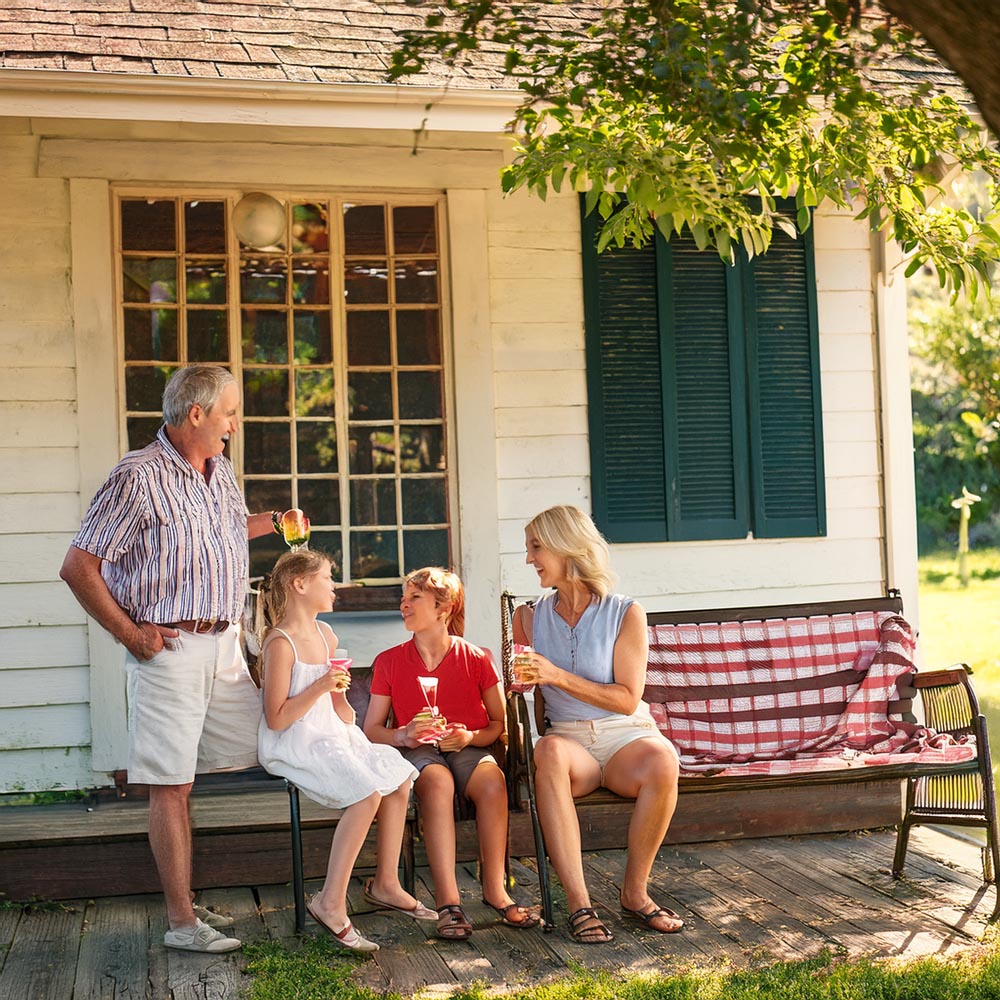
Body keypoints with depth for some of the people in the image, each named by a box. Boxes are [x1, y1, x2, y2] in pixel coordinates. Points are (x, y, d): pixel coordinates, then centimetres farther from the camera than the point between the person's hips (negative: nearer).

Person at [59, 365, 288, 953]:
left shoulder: (221, 471, 13)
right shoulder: (139, 477, -12)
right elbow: (79, 567, -12)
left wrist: (271, 522, 18)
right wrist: (131, 635, -12)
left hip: (225, 644, 8)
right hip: (170, 647, -8)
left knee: (261, 749, 8)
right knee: (172, 786, -3)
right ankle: (182, 922, 6)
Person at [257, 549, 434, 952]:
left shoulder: (326, 635, 12)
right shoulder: (280, 643, -16)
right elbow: (276, 719, -19)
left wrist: (340, 696, 7)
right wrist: (320, 687, -26)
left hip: (329, 735, 9)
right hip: (293, 744, -9)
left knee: (398, 779, 0)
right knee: (367, 793, -26)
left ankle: (385, 884, 11)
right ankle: (331, 901, -21)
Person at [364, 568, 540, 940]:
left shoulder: (476, 659, 3)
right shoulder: (389, 662, 6)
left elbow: (499, 723, 6)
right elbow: (371, 728, 7)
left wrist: (470, 737, -15)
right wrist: (403, 736, -15)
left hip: (468, 750, 1)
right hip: (417, 753, 0)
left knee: (492, 781, -35)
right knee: (438, 782, -37)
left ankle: (494, 887, -21)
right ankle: (447, 900, -41)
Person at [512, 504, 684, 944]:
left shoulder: (625, 614, 0)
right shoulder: (530, 618, 11)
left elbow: (627, 699, -6)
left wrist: (557, 676, -15)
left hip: (624, 735, -1)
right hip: (568, 740, 1)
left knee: (662, 759, -37)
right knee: (550, 751, -37)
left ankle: (635, 891, -16)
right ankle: (578, 903, -38)